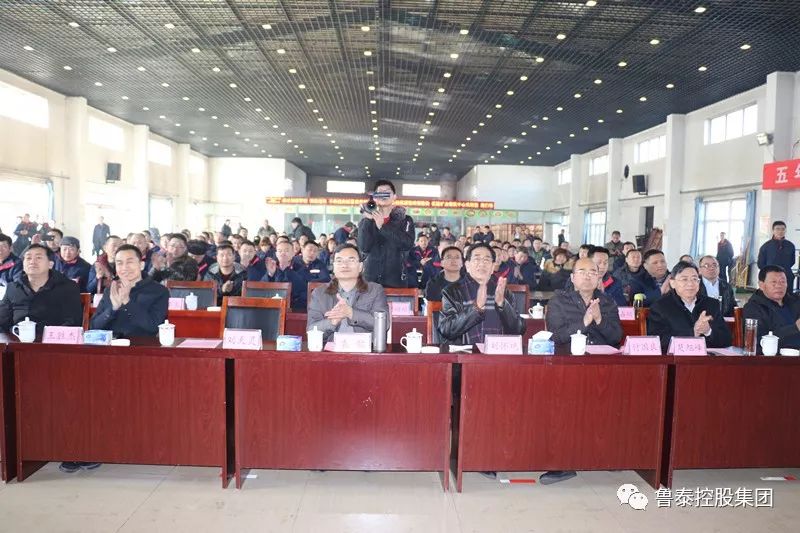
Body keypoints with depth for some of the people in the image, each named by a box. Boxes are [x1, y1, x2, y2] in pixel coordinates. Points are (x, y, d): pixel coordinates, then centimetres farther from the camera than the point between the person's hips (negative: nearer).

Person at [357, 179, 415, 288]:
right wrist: (368, 220, -13)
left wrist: (382, 226, -13)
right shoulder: (366, 220, 8)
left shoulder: (405, 220, 5)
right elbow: (364, 247, -6)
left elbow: (407, 244, -12)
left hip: (396, 279, -1)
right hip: (371, 278, 1)